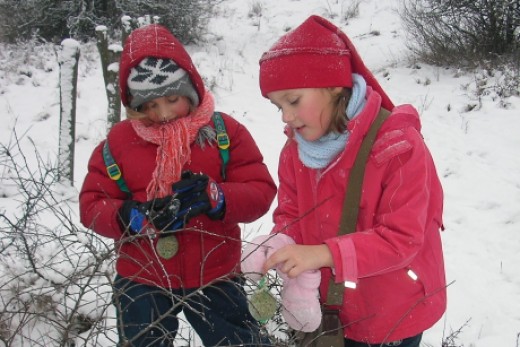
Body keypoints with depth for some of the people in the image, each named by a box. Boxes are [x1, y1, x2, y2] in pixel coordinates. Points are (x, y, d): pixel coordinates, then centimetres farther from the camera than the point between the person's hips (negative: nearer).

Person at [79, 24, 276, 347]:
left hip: (215, 276, -1)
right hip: (142, 279, 1)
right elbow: (92, 205, -2)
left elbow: (261, 191, -8)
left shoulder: (224, 131, -5)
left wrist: (215, 198, -28)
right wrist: (136, 217, -23)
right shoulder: (119, 140, -3)